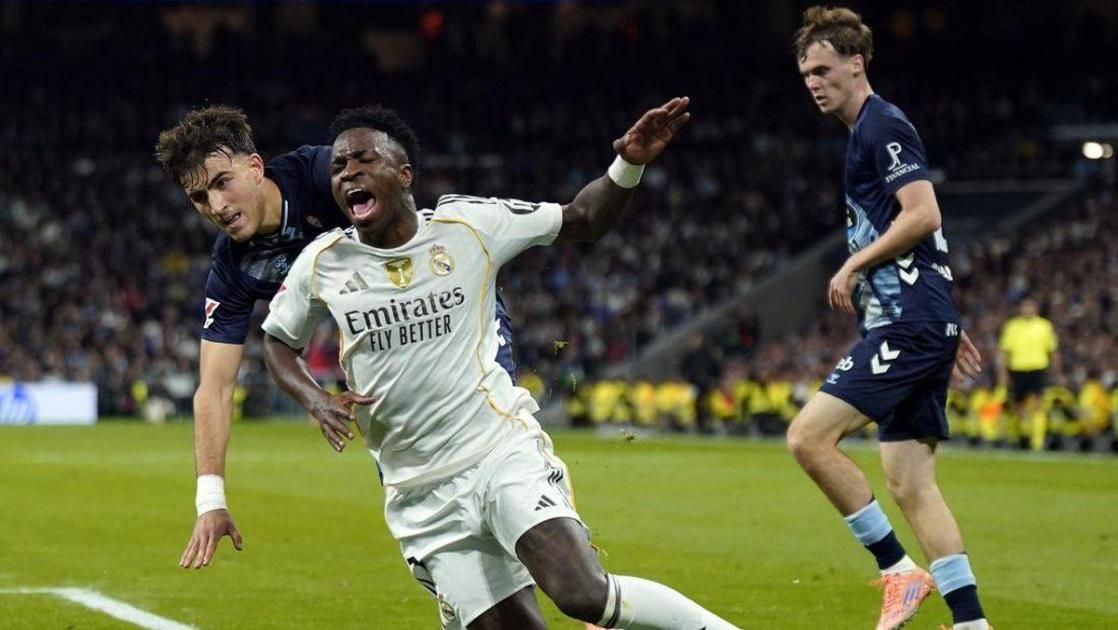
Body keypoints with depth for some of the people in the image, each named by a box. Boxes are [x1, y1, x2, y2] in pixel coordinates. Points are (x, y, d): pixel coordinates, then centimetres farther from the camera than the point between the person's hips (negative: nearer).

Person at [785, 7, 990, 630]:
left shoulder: (883, 125, -8)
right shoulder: (868, 132, 23)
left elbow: (923, 215, -20)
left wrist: (855, 265, -10)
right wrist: (948, 327, 28)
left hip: (909, 325, -10)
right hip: (910, 326, 10)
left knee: (809, 436, -15)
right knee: (910, 482, 6)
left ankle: (900, 570, -9)